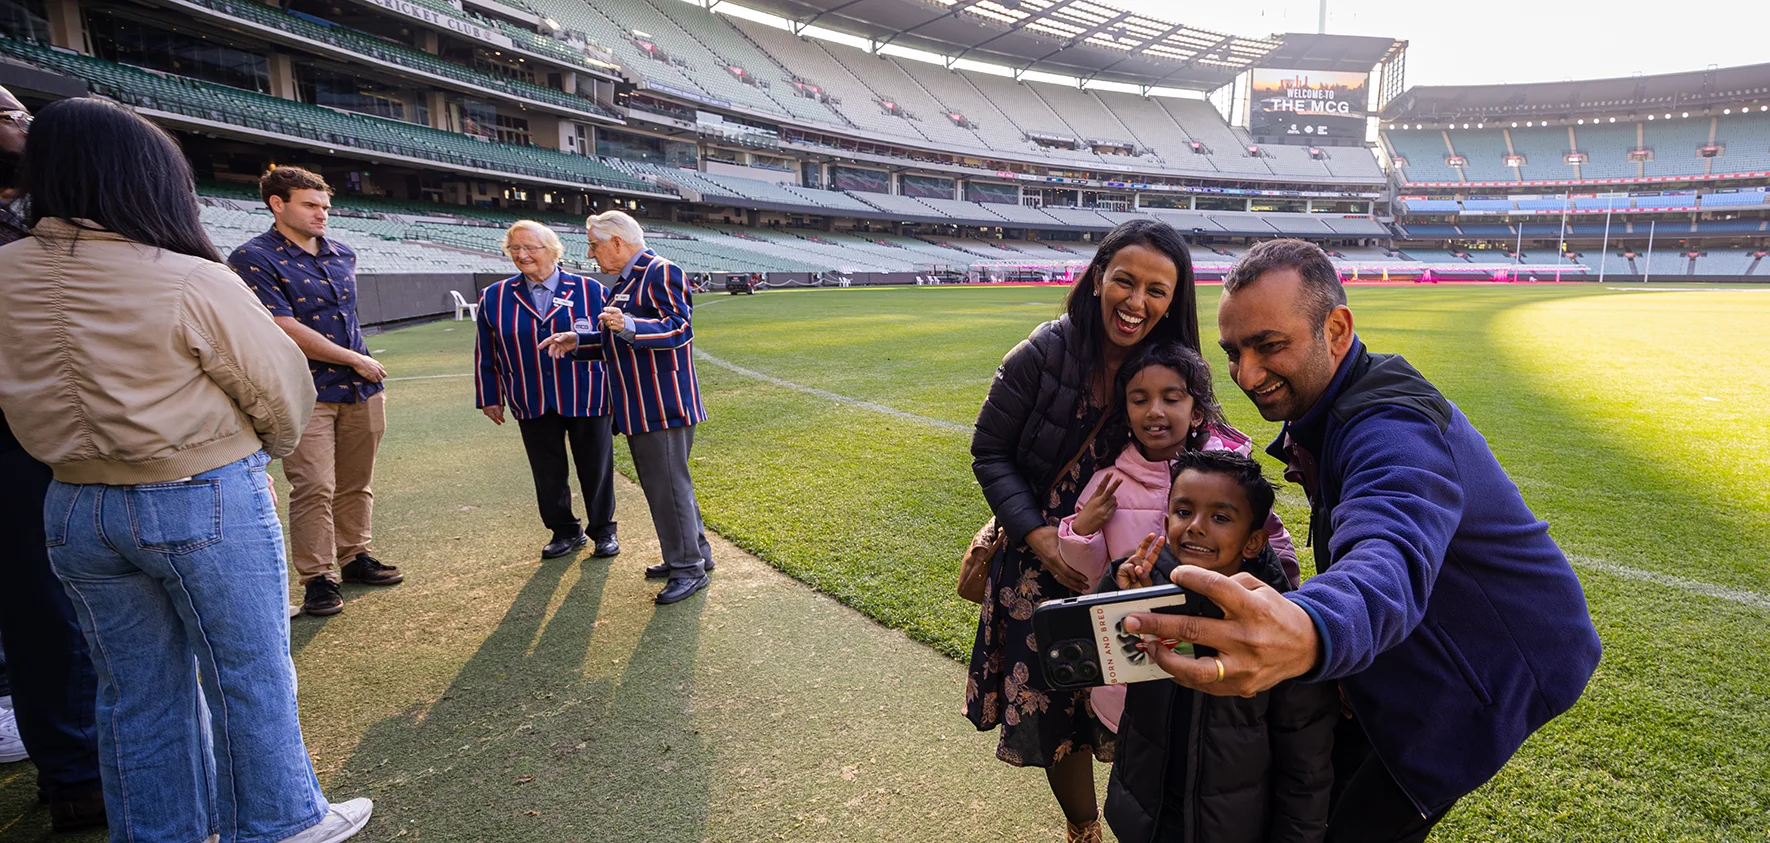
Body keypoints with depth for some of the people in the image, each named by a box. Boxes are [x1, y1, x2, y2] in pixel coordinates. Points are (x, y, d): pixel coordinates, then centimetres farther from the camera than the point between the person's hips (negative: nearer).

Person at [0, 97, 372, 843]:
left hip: (73, 506, 6)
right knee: (249, 675, 10)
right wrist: (268, 448, 9)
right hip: (206, 502, -5)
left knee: (135, 690, 18)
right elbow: (279, 389, -11)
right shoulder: (193, 282, -19)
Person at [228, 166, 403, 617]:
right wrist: (356, 360, -9)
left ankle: (353, 557, 26)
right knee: (313, 488, -4)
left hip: (362, 388, 6)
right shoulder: (254, 258, -8)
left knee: (356, 483, 12)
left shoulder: (343, 254, 11)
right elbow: (286, 329, -14)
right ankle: (318, 577, 7)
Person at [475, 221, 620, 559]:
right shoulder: (494, 298, 3)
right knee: (548, 473, 12)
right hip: (532, 405, 2)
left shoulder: (590, 291, -3)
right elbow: (485, 354, 10)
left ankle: (603, 530, 27)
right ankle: (565, 531, 30)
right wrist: (489, 398, 8)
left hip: (587, 402, -2)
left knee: (595, 469, 8)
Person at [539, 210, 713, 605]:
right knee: (662, 483, 16)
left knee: (668, 485, -6)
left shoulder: (662, 273, -12)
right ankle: (695, 553, 29)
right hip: (639, 407, 10)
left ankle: (689, 568, 5)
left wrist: (628, 326, -35)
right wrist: (578, 340, 14)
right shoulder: (626, 280, 19)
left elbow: (679, 328, -22)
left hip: (663, 405, -10)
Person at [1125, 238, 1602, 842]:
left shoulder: (1394, 431, -33)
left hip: (1500, 672, -9)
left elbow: (1391, 559, -54)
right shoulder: (1325, 407, -1)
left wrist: (1309, 638, -75)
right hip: (1428, 653, 9)